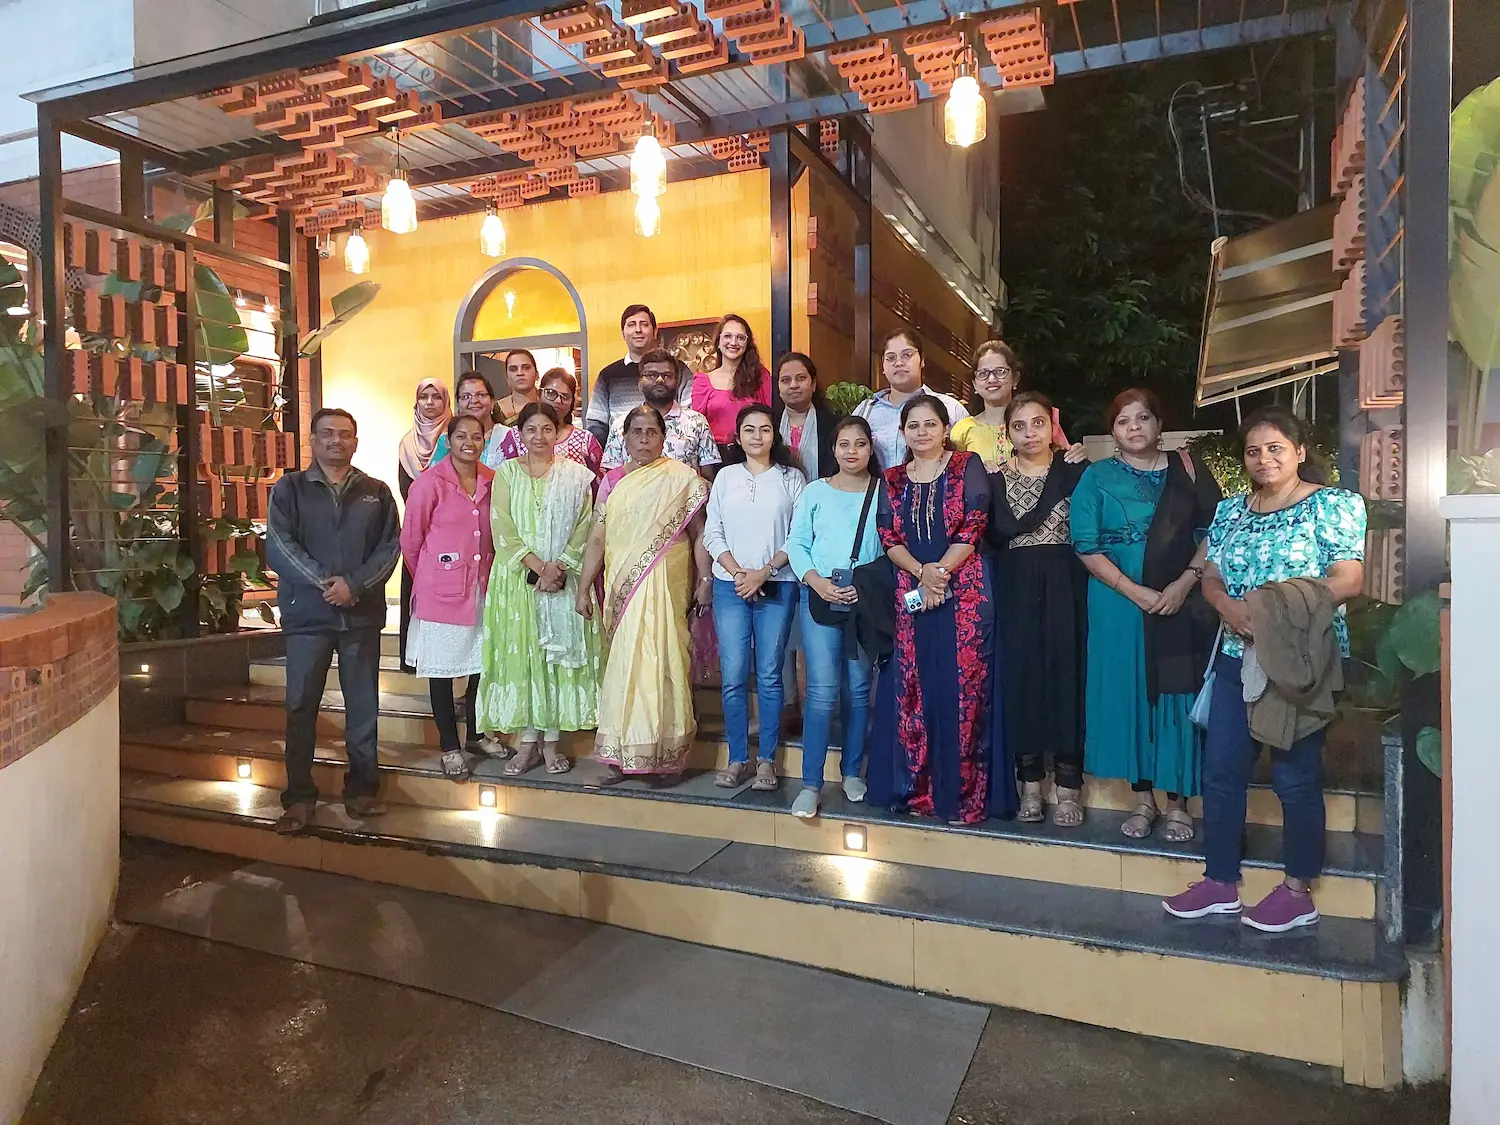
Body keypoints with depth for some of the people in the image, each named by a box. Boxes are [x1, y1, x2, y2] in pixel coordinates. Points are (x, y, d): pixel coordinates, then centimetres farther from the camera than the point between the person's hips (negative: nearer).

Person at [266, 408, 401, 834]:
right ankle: (299, 796, 13)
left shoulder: (376, 493, 9)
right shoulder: (289, 489, 5)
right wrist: (324, 582, -16)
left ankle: (362, 788, 18)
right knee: (301, 706, 3)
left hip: (363, 614, 1)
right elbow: (279, 547, -6)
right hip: (306, 613, -1)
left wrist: (354, 585, -14)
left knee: (363, 704, 7)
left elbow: (390, 547, 0)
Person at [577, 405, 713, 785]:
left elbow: (698, 533, 1)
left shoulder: (681, 478, 2)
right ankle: (621, 755, 14)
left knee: (660, 661, -3)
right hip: (623, 588, 3)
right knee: (625, 664, 5)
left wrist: (705, 579, -7)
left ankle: (666, 756, 8)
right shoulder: (612, 483, 11)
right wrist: (583, 588, 7)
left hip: (665, 585, -3)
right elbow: (597, 540, 10)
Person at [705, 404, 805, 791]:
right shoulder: (725, 476, 11)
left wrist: (763, 572, -10)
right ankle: (736, 758, 10)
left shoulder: (791, 478, 6)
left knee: (769, 675, 1)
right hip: (730, 586, 2)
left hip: (777, 587, -1)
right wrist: (738, 572, -7)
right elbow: (712, 533, 6)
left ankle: (767, 759, 11)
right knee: (733, 676, 0)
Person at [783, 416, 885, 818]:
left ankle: (852, 771, 24)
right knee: (822, 689, -7)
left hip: (867, 601, 1)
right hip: (820, 599, -1)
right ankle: (811, 783, -2)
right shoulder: (815, 492, 6)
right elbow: (796, 543, 3)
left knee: (858, 687, 9)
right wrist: (818, 582, -11)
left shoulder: (884, 493, 6)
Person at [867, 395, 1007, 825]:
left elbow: (973, 527, -5)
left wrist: (941, 572, -12)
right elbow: (889, 538, 5)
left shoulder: (968, 466, 4)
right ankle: (916, 788, 15)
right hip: (911, 594, 4)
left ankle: (964, 794, 5)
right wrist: (921, 573, -10)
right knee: (913, 689, 4)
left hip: (964, 591, -3)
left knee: (963, 688, -4)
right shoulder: (894, 479, 14)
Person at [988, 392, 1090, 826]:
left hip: (1064, 585, -1)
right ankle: (1030, 784, 12)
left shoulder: (1074, 471, 3)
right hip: (1016, 588, 2)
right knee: (1021, 673, 1)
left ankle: (1068, 787, 8)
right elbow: (993, 535, -9)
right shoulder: (996, 478, 7)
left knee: (1066, 670, -2)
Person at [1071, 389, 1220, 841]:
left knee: (1178, 694, 2)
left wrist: (1186, 582, -12)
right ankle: (1143, 799, 18)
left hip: (1182, 601, 0)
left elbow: (1212, 531, 2)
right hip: (1119, 604, 0)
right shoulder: (1097, 477, 4)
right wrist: (1135, 592, -13)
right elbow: (1087, 547, -4)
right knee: (1128, 693, 5)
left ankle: (1178, 803, 14)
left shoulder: (1187, 469, 7)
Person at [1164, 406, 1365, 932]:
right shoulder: (1231, 510, 13)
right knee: (1220, 770, 7)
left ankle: (1298, 891, 19)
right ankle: (1221, 883, 20)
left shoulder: (1334, 505, -3)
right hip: (1238, 657, 6)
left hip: (1303, 659, -5)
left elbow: (1348, 579, -11)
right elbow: (1211, 577, 10)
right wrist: (1229, 607, -12)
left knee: (1295, 775, 2)